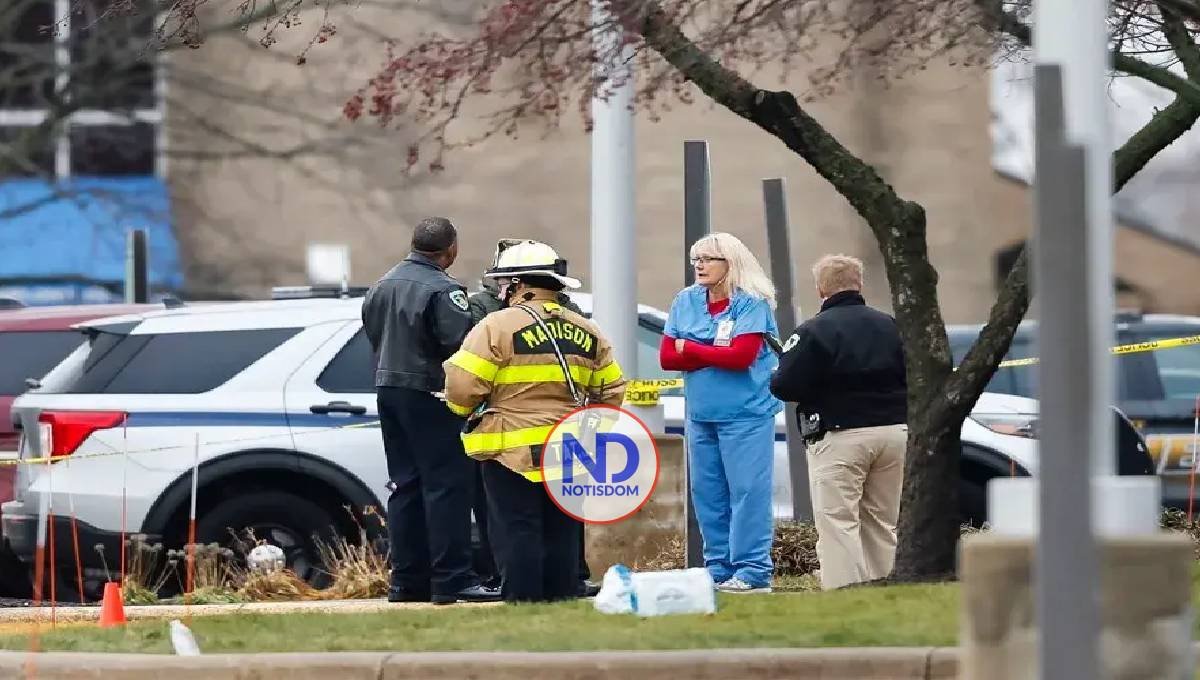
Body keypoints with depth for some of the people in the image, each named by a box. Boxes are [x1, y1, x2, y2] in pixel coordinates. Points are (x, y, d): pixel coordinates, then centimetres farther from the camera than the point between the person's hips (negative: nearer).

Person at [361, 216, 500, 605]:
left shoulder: (382, 286, 13)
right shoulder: (442, 290, -15)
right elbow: (460, 341, -22)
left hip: (388, 390, 8)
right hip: (427, 394, -8)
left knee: (404, 486, 12)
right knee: (446, 485, -7)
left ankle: (407, 580, 11)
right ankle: (452, 580, -11)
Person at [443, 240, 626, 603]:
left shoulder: (498, 326, -9)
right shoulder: (585, 332, 11)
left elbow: (462, 387, -14)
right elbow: (611, 392, 15)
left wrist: (464, 409, 7)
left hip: (514, 452, -6)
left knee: (518, 534, -4)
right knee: (562, 536, 11)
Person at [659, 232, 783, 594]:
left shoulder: (752, 304, -6)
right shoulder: (685, 303, 10)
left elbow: (741, 356, -17)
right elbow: (667, 357, 3)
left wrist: (691, 350, -5)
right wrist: (717, 355, -10)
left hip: (746, 415, -6)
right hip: (700, 415, 6)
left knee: (748, 491, -8)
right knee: (707, 494, 6)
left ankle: (753, 572, -8)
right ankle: (719, 570, 12)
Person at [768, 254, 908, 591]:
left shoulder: (812, 332, -9)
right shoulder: (890, 326, 10)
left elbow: (785, 386, -13)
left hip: (840, 436, -6)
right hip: (893, 432, 6)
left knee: (837, 522, -7)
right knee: (882, 523, 14)